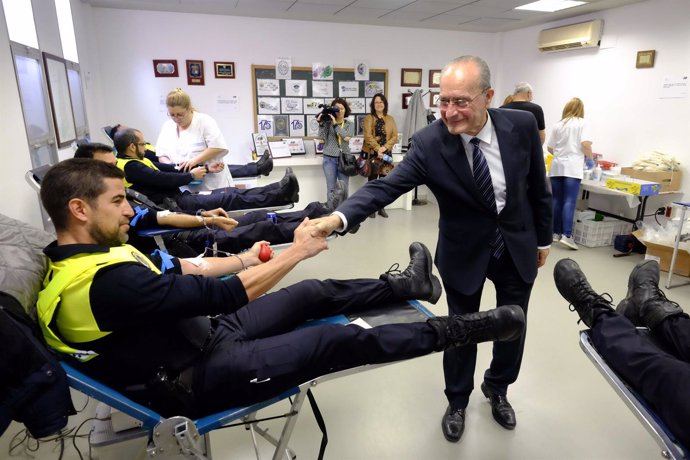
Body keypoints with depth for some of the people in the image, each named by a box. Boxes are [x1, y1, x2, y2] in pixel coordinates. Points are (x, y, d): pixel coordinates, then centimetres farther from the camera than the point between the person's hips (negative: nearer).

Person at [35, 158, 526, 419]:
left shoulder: (77, 260, 3)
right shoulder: (107, 281, -30)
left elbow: (172, 273, 10)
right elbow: (225, 296, -29)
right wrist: (296, 252, -18)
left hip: (202, 335, 9)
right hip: (200, 378, -9)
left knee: (313, 293, 5)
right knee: (341, 340, -11)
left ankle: (406, 284, 21)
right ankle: (461, 329, 4)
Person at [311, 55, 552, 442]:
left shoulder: (522, 126, -15)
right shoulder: (429, 143, -21)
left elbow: (537, 186, -1)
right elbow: (385, 186, -28)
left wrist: (543, 237, 8)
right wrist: (339, 217, -45)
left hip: (518, 245, 3)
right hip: (464, 252, -2)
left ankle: (497, 389, 47)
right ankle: (457, 401, 38)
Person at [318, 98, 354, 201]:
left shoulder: (349, 124, 6)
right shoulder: (327, 122, 2)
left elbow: (347, 137, -13)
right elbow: (323, 138, -6)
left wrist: (335, 124, -19)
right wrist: (321, 124, -16)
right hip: (329, 158, -1)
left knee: (344, 188, 5)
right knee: (331, 188, 3)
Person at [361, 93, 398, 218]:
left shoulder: (390, 119, 11)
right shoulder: (368, 118, 2)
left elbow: (395, 136, 3)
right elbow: (368, 136, -9)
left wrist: (384, 147, -12)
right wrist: (378, 149, -18)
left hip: (386, 153, 3)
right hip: (372, 153, -3)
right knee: (372, 180, 0)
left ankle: (381, 207, 14)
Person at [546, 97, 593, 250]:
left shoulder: (557, 125, 13)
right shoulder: (582, 123, 1)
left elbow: (549, 148, 15)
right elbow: (585, 145, -10)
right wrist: (590, 157, 8)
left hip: (557, 166, 4)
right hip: (572, 167, -4)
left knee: (557, 200, 7)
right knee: (569, 201, -8)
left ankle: (555, 233, 11)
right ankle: (566, 235, -14)